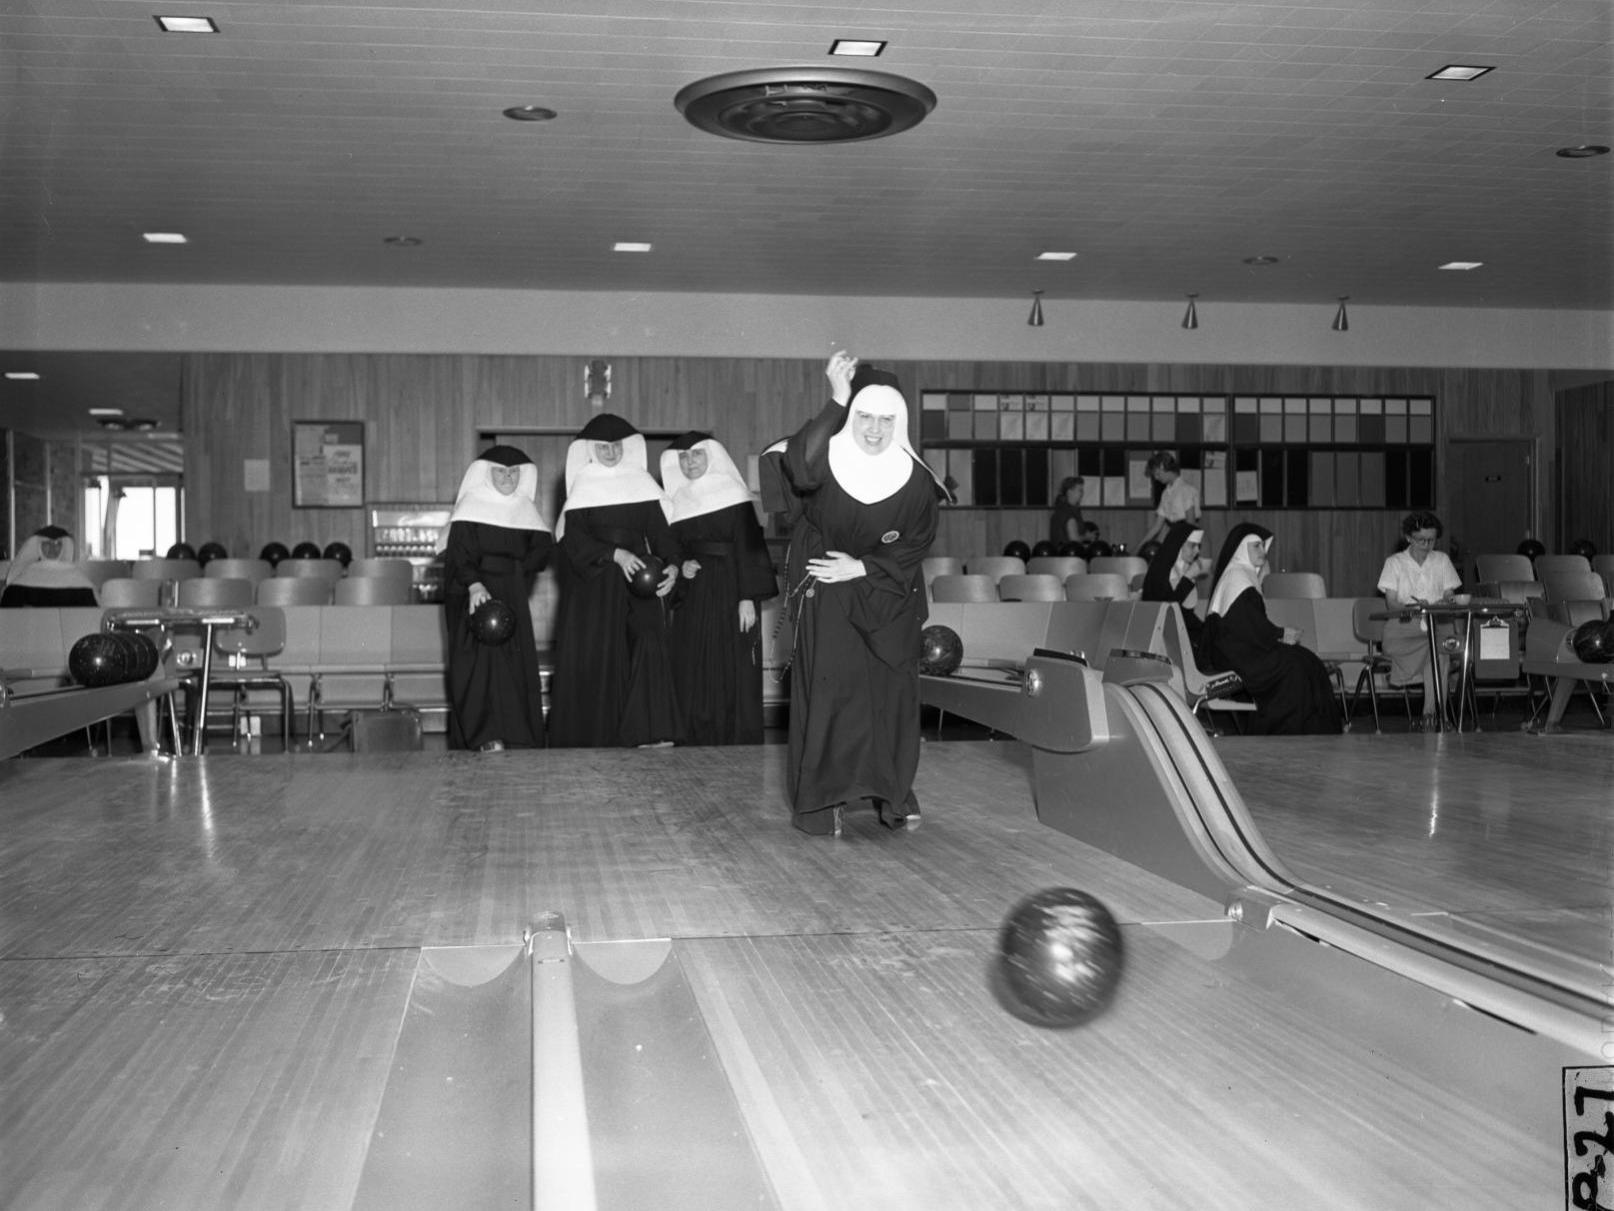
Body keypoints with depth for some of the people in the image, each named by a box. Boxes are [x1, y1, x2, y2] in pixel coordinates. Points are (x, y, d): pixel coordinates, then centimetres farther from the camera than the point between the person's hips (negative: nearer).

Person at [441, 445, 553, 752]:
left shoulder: (525, 509, 13)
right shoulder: (471, 506, -2)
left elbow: (544, 547, 9)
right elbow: (458, 553, -12)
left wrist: (515, 571, -3)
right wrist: (474, 584, -28)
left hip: (512, 596, 5)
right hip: (473, 593, -5)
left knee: (517, 657, -1)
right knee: (481, 655, -15)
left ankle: (516, 733, 4)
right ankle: (486, 735, -20)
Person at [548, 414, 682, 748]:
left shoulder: (642, 483, 12)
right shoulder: (582, 486, 6)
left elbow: (660, 530, 5)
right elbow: (574, 537, -5)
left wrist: (671, 564, -14)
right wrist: (615, 553, -19)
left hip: (637, 579, 2)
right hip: (592, 582, -1)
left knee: (649, 643, -14)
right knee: (592, 654, -5)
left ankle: (646, 731, -16)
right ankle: (585, 735, 4)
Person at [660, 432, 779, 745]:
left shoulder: (733, 495, -2)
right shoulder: (678, 502, 13)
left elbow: (748, 547, -8)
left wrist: (748, 598, -17)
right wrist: (680, 567, -6)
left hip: (728, 595, -4)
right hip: (691, 599, 5)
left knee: (733, 673, -5)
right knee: (692, 676, 1)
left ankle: (739, 746, -1)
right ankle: (696, 746, 6)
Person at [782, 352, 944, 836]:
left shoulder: (915, 480, -11)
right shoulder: (829, 459, -16)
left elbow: (915, 545, -3)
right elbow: (798, 464, -40)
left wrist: (861, 568, -13)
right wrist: (837, 400, -44)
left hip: (887, 591, 2)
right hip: (825, 593, -2)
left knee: (891, 693, 3)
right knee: (827, 687, -8)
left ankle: (892, 794, 18)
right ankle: (820, 800, -2)